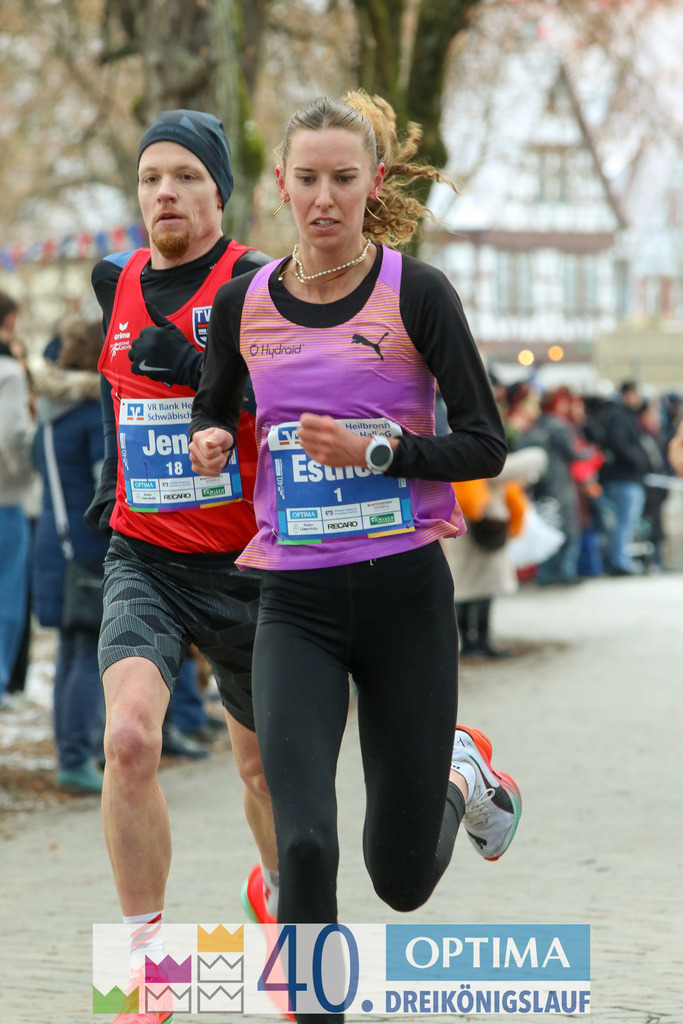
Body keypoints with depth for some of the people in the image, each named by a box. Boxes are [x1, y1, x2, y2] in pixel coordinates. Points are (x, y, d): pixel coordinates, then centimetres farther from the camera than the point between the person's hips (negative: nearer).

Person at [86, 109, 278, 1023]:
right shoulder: (119, 286, 6)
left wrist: (194, 365, -27)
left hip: (245, 564, -2)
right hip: (144, 559, 2)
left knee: (264, 766, 14)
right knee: (129, 737, -22)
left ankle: (277, 888, 47)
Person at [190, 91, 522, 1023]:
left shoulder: (416, 294, -6)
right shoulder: (242, 304, 3)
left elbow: (485, 445, -5)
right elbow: (214, 414, 20)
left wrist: (376, 451, -19)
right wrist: (210, 444, -3)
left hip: (405, 595, -1)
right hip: (296, 604, 2)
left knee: (402, 878, 8)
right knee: (304, 848, -16)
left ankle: (460, 774, 42)